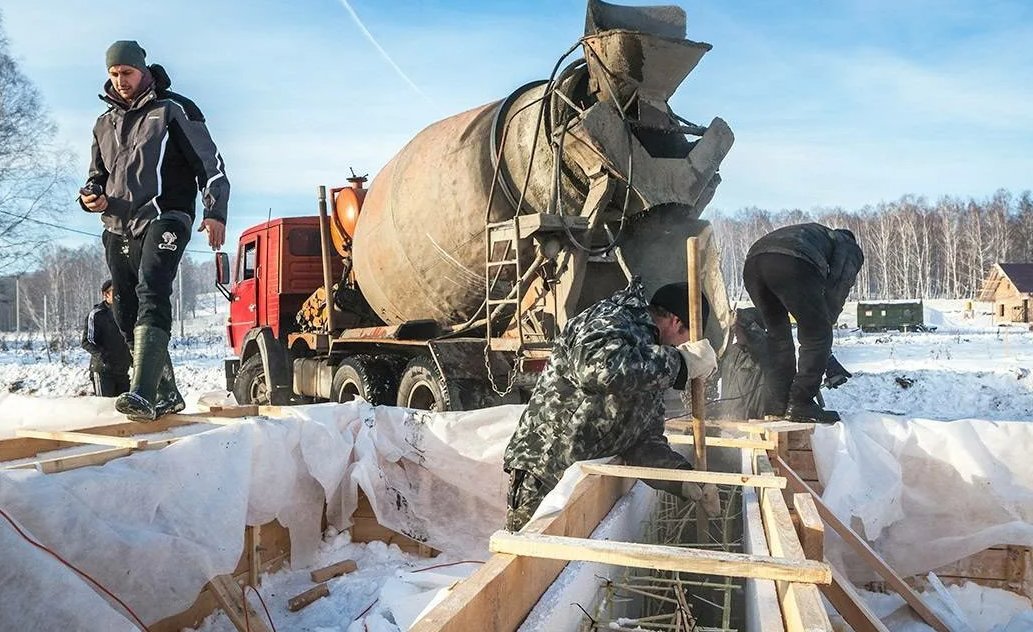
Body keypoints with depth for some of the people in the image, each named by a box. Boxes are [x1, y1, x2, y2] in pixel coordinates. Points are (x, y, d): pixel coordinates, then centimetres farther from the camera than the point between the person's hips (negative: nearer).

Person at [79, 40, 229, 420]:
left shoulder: (173, 110, 3)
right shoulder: (105, 123, 21)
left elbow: (209, 162, -2)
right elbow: (98, 172, 30)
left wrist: (215, 212, -13)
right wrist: (91, 195, 6)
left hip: (164, 218, -7)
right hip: (118, 226, 7)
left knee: (151, 293, -25)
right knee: (126, 310, 4)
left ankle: (143, 394, -35)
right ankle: (167, 394, 12)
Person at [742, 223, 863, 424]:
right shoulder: (851, 250, 30)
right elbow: (835, 294, 10)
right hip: (791, 263, -7)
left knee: (777, 336, 20)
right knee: (817, 336, 8)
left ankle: (775, 407, 18)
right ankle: (800, 405, 5)